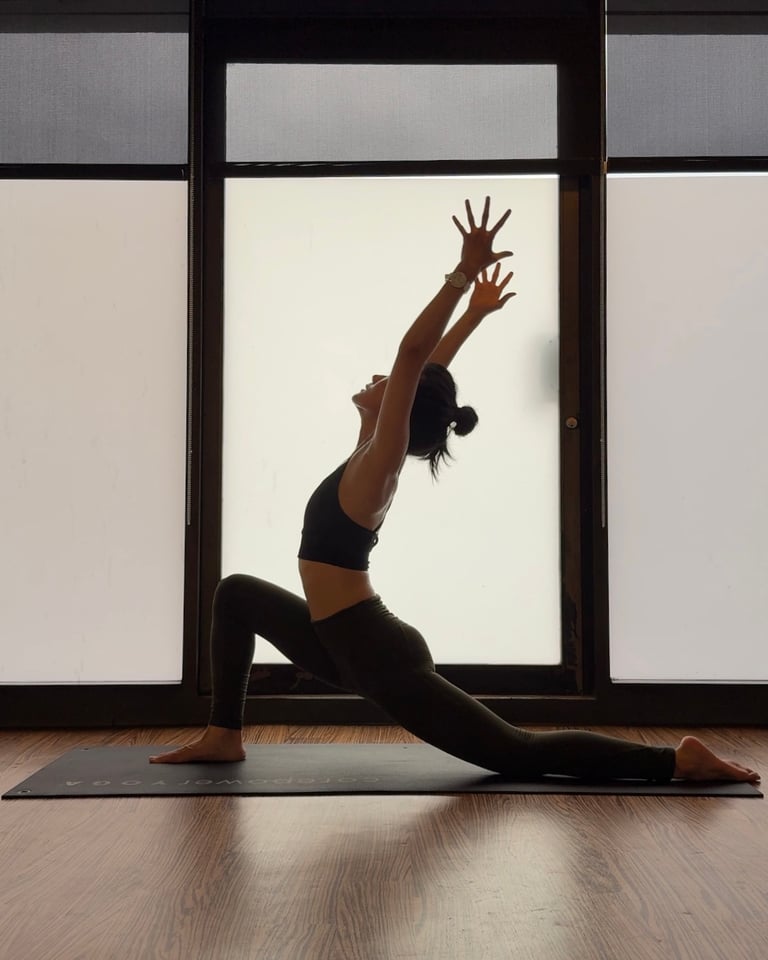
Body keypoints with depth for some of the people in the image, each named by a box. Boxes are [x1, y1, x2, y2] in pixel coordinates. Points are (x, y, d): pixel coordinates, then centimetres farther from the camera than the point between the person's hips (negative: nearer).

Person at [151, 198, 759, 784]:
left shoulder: (379, 463, -15)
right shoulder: (373, 458, 7)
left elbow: (413, 355, -26)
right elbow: (424, 369, 16)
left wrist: (463, 275, -26)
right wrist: (475, 311, 27)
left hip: (380, 657, -9)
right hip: (348, 644, 9)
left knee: (517, 754, -4)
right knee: (237, 594, 19)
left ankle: (678, 760, 0)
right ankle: (224, 737, 24)